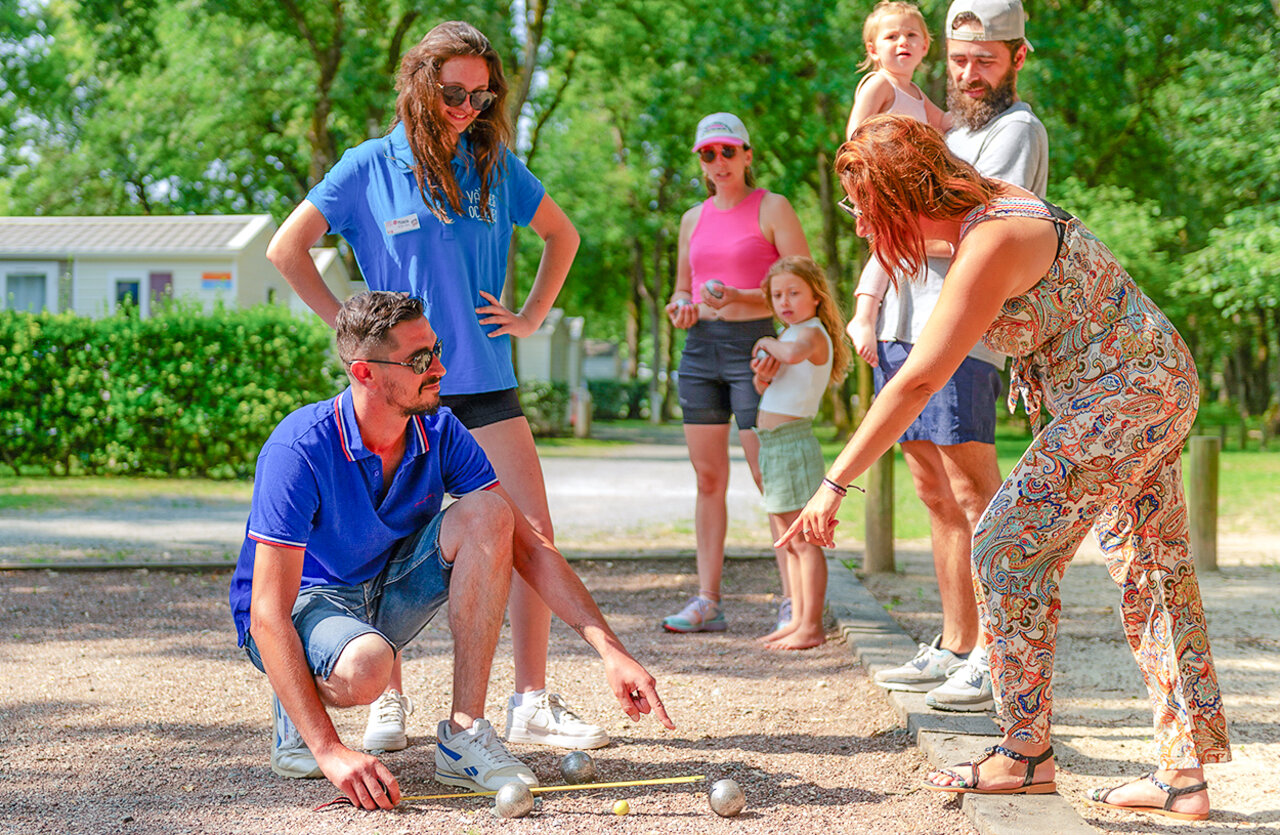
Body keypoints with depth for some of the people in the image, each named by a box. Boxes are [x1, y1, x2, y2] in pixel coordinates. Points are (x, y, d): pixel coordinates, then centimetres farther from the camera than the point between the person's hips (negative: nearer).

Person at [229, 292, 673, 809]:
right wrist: (329, 751, -39)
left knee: (486, 513, -21)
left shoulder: (440, 433, -11)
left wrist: (610, 649, -22)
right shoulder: (298, 451, -28)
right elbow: (268, 615, -31)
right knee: (366, 666, -41)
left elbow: (529, 550, -9)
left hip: (386, 598, 6)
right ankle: (293, 715, -3)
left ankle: (464, 734, -20)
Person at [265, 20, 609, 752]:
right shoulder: (372, 167, -1)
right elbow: (287, 249, 1)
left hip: (484, 381, 3)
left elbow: (563, 235, 21)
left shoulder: (497, 166, 7)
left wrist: (532, 317, 9)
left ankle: (532, 700, 2)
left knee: (534, 532, -5)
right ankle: (389, 702, 16)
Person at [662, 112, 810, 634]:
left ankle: (794, 602, -6)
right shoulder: (693, 220, 15)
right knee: (708, 479, 5)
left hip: (752, 344, -6)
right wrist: (681, 307, 1)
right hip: (699, 348, 6)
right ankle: (707, 601, 8)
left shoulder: (771, 209, -1)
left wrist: (738, 297, -18)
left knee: (771, 479, -9)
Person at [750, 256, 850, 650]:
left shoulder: (814, 334, -11)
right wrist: (762, 376, 1)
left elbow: (794, 354, -35)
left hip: (794, 443, -10)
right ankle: (798, 620, 19)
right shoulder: (787, 336, 18)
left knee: (804, 540, -9)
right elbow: (764, 389, 23)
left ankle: (812, 627, -8)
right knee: (787, 542, 13)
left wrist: (769, 343, -15)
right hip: (772, 444, 10)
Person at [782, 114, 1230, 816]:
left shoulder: (989, 245, -23)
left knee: (1009, 544, -7)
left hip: (1120, 397, -11)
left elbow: (917, 382, -27)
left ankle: (1026, 754, 1)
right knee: (1152, 569, 10)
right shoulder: (993, 200, 5)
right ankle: (1186, 771, 14)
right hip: (1154, 389, 11)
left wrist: (834, 484, -26)